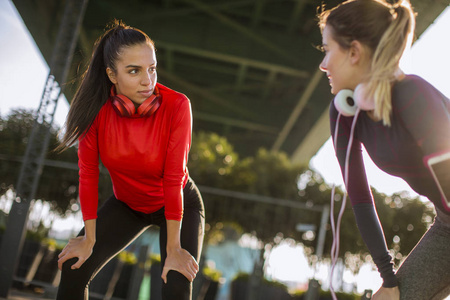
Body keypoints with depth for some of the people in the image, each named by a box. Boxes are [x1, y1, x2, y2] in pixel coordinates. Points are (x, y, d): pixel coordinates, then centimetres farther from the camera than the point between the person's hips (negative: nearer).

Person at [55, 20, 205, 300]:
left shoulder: (176, 105, -30)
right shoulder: (96, 108, -21)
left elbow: (173, 178, -28)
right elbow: (88, 173, -14)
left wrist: (173, 248, -22)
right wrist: (89, 239, -9)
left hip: (180, 204, -3)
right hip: (127, 204, 3)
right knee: (73, 269, -3)